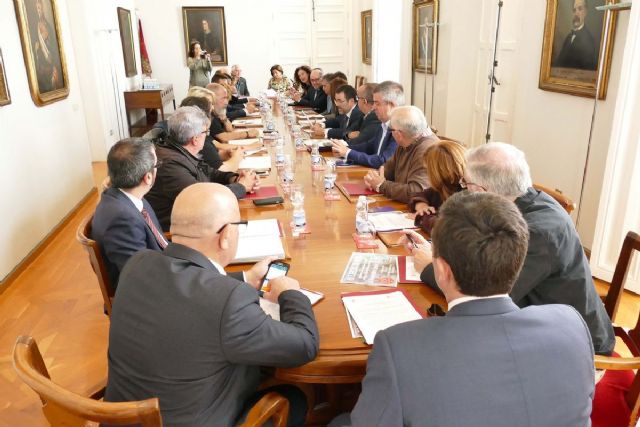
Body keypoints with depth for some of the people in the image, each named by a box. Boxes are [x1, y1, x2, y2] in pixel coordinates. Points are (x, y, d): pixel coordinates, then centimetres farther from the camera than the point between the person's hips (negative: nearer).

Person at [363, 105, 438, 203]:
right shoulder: (405, 144, 5)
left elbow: (415, 192, -31)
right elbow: (389, 167, 19)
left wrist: (381, 185, -18)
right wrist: (374, 175, -3)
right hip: (399, 206, 8)